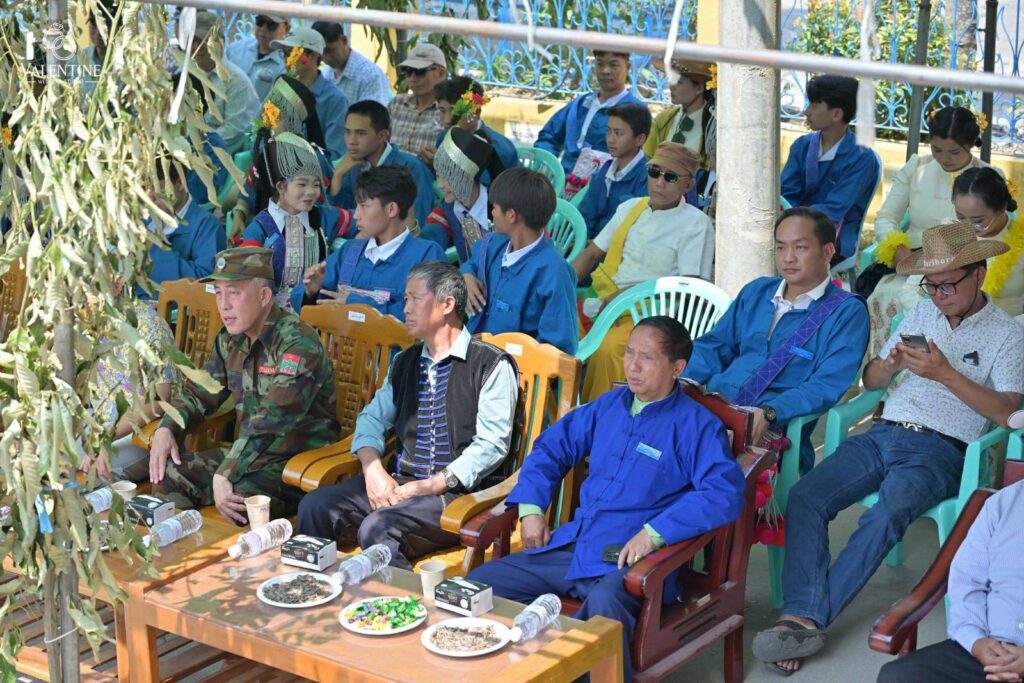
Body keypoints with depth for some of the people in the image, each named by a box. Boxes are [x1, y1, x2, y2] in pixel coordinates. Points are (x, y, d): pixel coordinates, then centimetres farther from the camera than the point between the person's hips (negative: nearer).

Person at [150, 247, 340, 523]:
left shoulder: (298, 344, -20)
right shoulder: (231, 340, 7)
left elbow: (272, 421, -28)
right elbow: (198, 394, 19)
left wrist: (224, 474, -31)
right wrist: (166, 429, -2)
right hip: (252, 453, 8)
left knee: (241, 501, -34)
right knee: (167, 474, -5)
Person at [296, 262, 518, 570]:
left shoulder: (490, 365, -4)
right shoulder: (406, 363, 19)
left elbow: (491, 445, -12)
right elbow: (373, 418, 19)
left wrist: (429, 487, -17)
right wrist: (373, 471, -3)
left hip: (458, 492, -7)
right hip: (398, 482, 7)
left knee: (377, 528, -32)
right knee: (315, 506, -14)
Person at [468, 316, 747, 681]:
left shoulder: (697, 425, -3)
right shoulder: (610, 405, 17)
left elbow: (726, 492, -18)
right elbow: (551, 447, 26)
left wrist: (655, 532, -25)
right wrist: (530, 508, 10)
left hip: (630, 560, -7)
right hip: (571, 545, 7)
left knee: (604, 603, -41)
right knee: (479, 584, -7)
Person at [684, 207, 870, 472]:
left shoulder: (847, 313, 2)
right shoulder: (756, 292, 22)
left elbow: (827, 386, -11)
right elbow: (714, 346, 23)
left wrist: (768, 414, -28)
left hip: (771, 431, -6)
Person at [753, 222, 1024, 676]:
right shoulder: (921, 314, 21)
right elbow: (870, 380, 21)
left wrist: (946, 374, -16)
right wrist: (890, 365, -2)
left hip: (940, 450, -5)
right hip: (883, 434, 5)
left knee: (883, 519, -34)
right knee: (805, 497, -22)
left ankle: (807, 618, -31)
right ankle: (803, 619, -32)